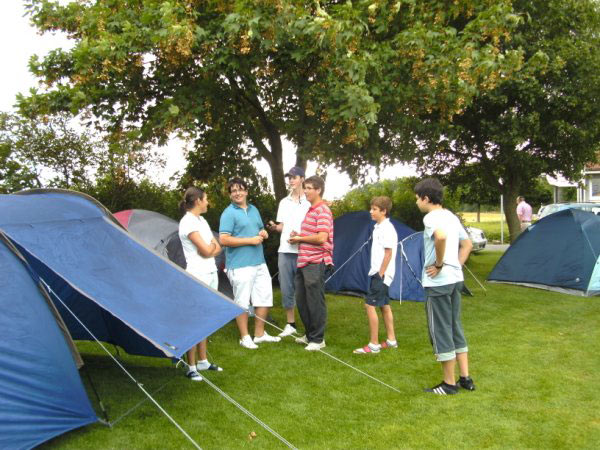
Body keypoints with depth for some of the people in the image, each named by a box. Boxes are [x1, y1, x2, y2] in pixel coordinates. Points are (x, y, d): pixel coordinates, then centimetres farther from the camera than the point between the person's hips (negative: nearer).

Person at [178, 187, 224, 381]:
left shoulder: (201, 220, 14)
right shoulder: (188, 222, -13)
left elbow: (218, 248, 11)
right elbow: (206, 250, -18)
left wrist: (209, 247, -9)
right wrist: (211, 244, 3)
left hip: (211, 274, 9)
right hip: (197, 277, -9)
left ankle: (203, 361, 24)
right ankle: (191, 367, 4)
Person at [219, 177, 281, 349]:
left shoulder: (254, 210, 14)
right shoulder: (228, 213, -9)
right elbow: (224, 240, -17)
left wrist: (264, 233, 1)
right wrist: (250, 240, -18)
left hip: (259, 262, 8)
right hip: (240, 265, -7)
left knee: (264, 298, 12)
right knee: (242, 302, 0)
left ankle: (259, 334, 25)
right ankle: (244, 337, 15)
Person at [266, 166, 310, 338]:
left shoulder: (309, 202, -4)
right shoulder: (284, 202, 14)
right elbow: (282, 227, 16)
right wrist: (274, 227, -5)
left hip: (303, 252, -5)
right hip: (285, 251, 5)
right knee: (286, 289, 9)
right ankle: (290, 324, 20)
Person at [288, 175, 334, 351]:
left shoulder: (323, 210, -13)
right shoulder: (310, 210, 16)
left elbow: (321, 238, -22)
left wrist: (300, 238, -10)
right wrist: (297, 236, 7)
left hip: (316, 263, -10)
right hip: (304, 262, 10)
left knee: (315, 302, -3)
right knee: (302, 301, 14)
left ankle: (318, 339, 8)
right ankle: (309, 335, 27)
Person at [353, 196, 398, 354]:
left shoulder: (387, 228, -16)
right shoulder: (378, 227, 12)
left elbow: (388, 253, -19)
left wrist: (380, 273, -17)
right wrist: (377, 273, 16)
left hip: (381, 274, -10)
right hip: (377, 273, 10)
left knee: (369, 305, -10)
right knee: (384, 305, 15)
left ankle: (373, 345, -5)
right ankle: (391, 340, 25)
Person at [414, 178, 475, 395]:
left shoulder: (431, 217, -14)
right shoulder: (452, 216, 14)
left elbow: (440, 237, -34)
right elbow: (467, 245, 20)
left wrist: (439, 265, -22)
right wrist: (456, 265, 13)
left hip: (437, 282, -9)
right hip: (455, 279, 9)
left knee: (440, 331, 1)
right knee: (455, 328, 17)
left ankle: (449, 384, 10)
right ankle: (465, 378, 23)